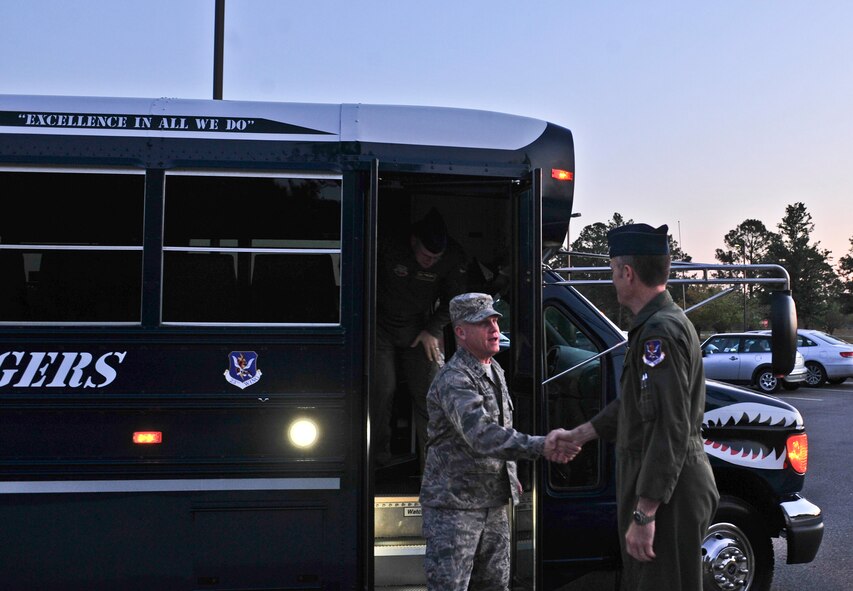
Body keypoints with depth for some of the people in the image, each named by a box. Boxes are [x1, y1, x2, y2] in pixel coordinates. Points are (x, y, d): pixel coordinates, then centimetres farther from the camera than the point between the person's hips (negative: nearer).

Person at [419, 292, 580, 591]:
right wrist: (540, 446, -44)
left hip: (494, 503, 9)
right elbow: (481, 435, -35)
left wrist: (510, 474, 18)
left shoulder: (495, 372, 10)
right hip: (454, 503, -9)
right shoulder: (453, 379, -21)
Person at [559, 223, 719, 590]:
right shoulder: (654, 326, 13)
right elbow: (633, 403, 23)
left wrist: (644, 513, -27)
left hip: (668, 494, -11)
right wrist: (580, 434, 28)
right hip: (667, 487, 11)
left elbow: (670, 430, -27)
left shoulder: (661, 332, -22)